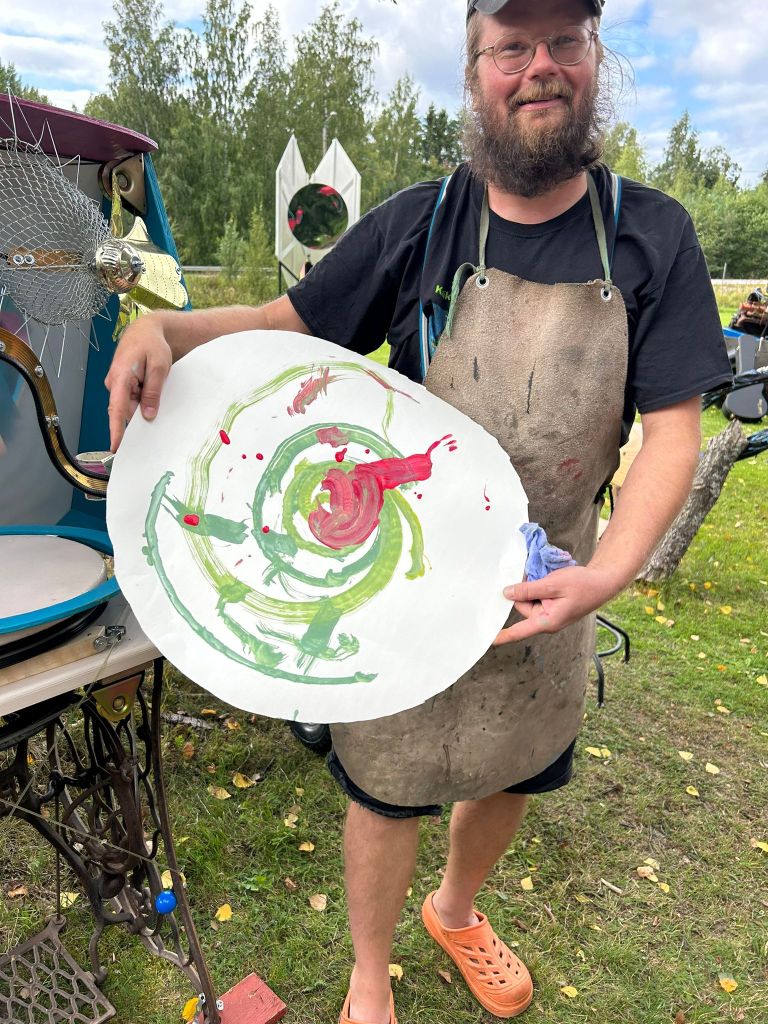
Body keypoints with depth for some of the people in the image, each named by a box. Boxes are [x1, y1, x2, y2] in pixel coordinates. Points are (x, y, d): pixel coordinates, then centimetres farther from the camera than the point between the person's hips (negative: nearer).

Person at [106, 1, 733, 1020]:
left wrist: (608, 573, -23)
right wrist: (165, 325, -20)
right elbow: (289, 320, 0)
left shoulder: (652, 235, -4)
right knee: (388, 788, 11)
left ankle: (456, 908, 58)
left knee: (511, 773, 23)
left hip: (547, 586, 3)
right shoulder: (419, 221, -6)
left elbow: (671, 428, -8)